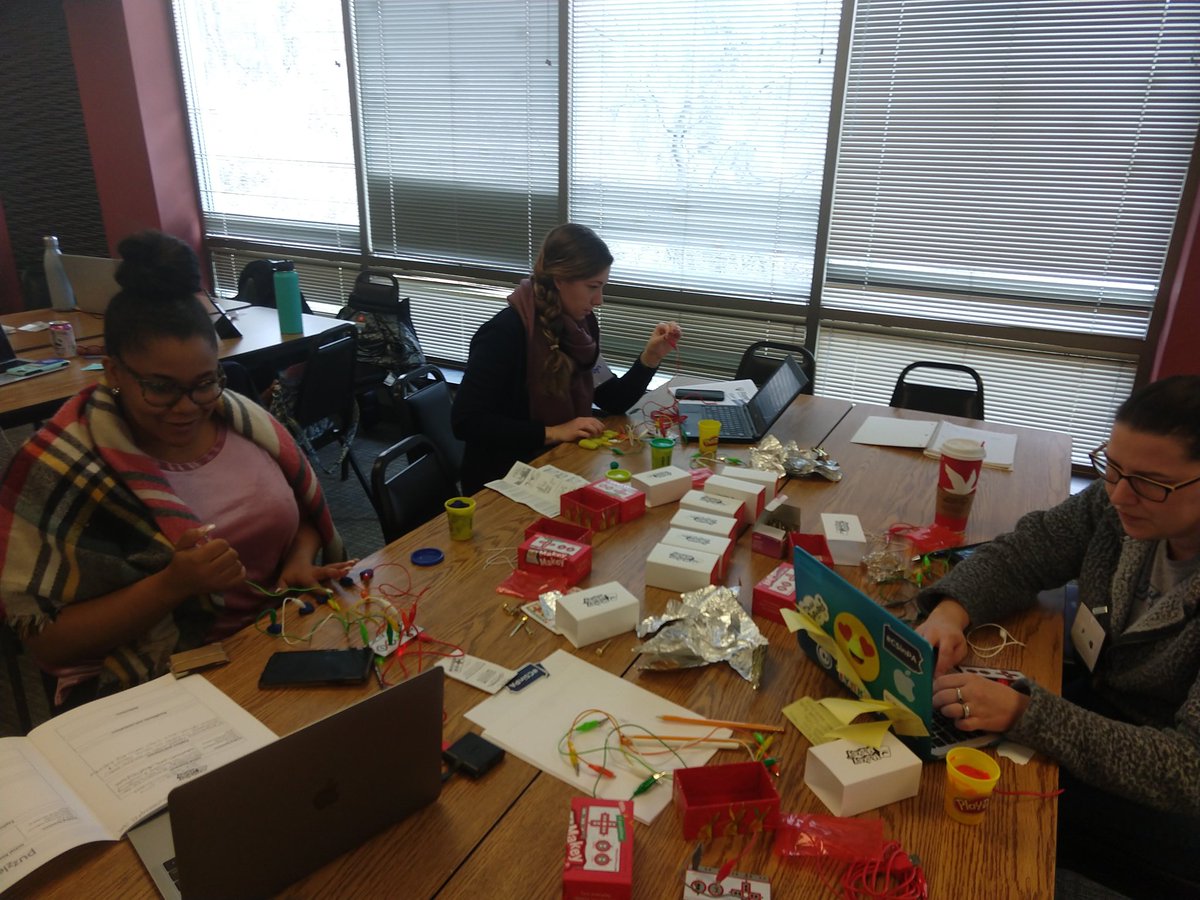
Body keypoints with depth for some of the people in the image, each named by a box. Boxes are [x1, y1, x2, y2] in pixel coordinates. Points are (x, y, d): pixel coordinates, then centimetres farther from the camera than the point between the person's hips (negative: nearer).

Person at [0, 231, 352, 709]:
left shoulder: (242, 420, 0)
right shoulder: (58, 467, -12)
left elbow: (307, 513, 13)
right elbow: (47, 641, -11)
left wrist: (300, 566, -9)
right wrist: (174, 584, -26)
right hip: (147, 692, -4)